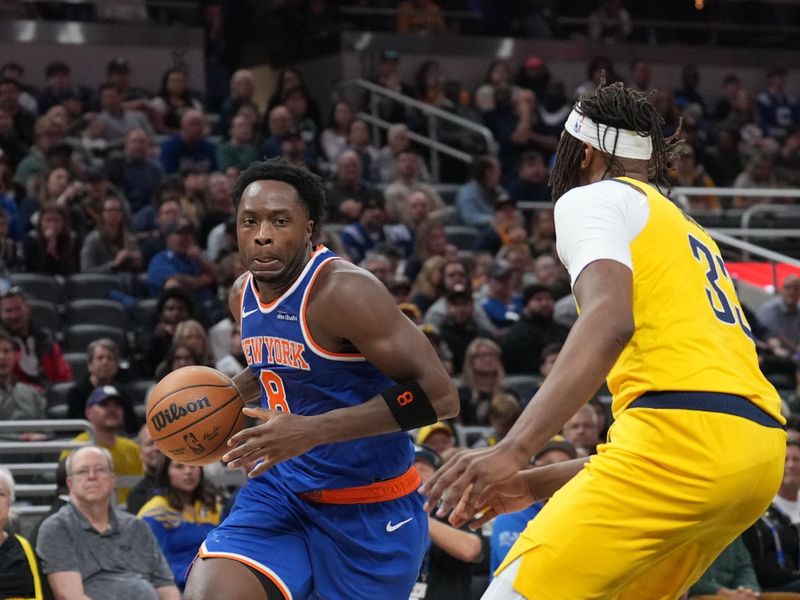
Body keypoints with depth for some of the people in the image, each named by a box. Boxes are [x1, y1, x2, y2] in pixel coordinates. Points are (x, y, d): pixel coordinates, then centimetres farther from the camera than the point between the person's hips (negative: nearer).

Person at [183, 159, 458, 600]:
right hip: (282, 490, 6)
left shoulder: (343, 291, -21)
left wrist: (313, 430, -32)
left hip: (370, 511, -6)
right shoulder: (243, 295, 3)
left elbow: (437, 394, -28)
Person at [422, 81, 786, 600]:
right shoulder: (687, 231, 34)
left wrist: (513, 451, -23)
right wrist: (536, 484, 32)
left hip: (683, 434, -9)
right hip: (761, 448, 9)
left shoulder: (593, 198, 8)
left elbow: (611, 320, -13)